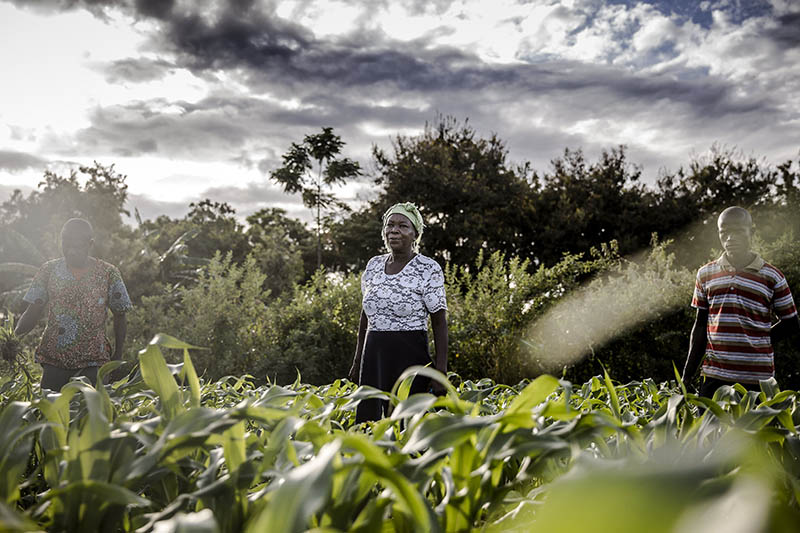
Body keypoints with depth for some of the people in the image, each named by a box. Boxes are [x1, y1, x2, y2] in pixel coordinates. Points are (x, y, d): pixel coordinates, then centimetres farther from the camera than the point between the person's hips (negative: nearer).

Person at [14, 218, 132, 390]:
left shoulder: (108, 273, -1)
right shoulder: (49, 270, 5)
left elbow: (120, 317, 6)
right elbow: (34, 311, 6)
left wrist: (117, 356, 3)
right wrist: (14, 334, -13)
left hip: (93, 362, -2)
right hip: (54, 360, 2)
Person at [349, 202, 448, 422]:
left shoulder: (428, 269, -7)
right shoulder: (373, 265, 10)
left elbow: (440, 323, -7)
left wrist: (441, 371, -13)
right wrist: (358, 361, 18)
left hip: (410, 357, -5)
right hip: (373, 357, 5)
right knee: (366, 421, 3)